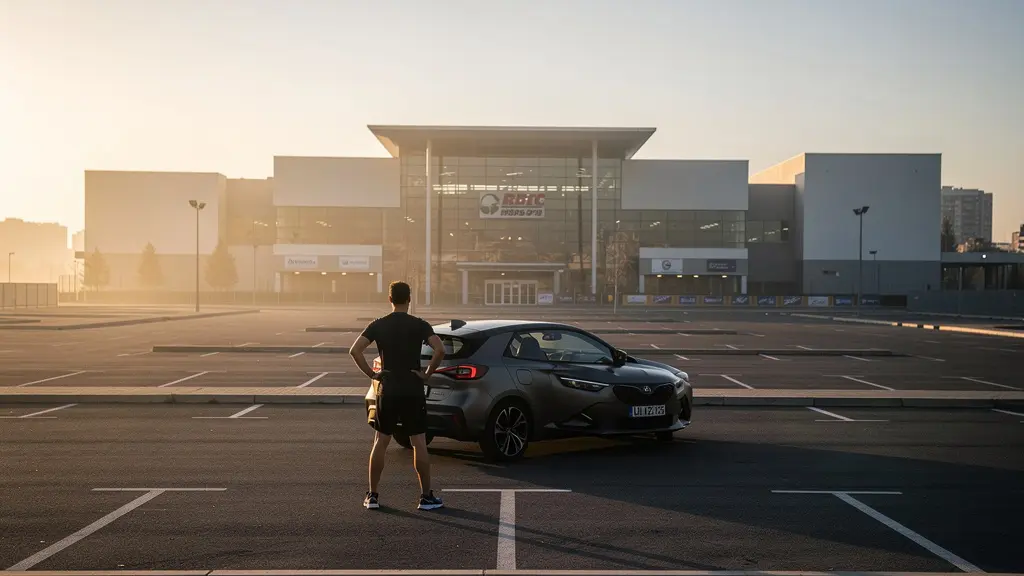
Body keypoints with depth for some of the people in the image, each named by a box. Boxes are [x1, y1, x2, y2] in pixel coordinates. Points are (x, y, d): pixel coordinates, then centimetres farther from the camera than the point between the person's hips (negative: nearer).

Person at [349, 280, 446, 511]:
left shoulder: (378, 325, 2)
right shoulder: (420, 325, -4)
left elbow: (355, 350, -8)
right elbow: (440, 350, -18)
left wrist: (371, 374, -2)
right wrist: (427, 373, -7)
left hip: (387, 390, 2)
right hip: (413, 390, -2)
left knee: (380, 442, 11)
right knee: (419, 444, 4)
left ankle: (372, 496, 13)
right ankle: (426, 496, 6)